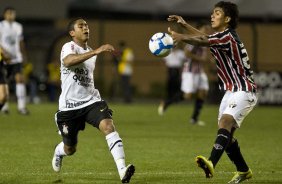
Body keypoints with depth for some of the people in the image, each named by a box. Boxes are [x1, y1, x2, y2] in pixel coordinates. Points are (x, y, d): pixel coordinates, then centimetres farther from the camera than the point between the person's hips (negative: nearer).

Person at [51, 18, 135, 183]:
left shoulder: (91, 53, 14)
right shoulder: (69, 47, -11)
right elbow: (68, 61, -37)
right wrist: (96, 51, -46)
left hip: (91, 101, 4)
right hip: (69, 106, -4)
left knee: (108, 126, -26)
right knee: (70, 149, 10)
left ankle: (122, 170, -37)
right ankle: (59, 152, 50)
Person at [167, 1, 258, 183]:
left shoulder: (227, 37, -17)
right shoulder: (222, 36, 13)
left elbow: (203, 41, -34)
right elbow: (205, 37, 35)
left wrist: (180, 37, -46)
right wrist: (185, 24, 32)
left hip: (244, 91, -10)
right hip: (231, 91, 10)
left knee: (226, 122, -30)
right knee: (226, 133, 8)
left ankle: (211, 163, -51)